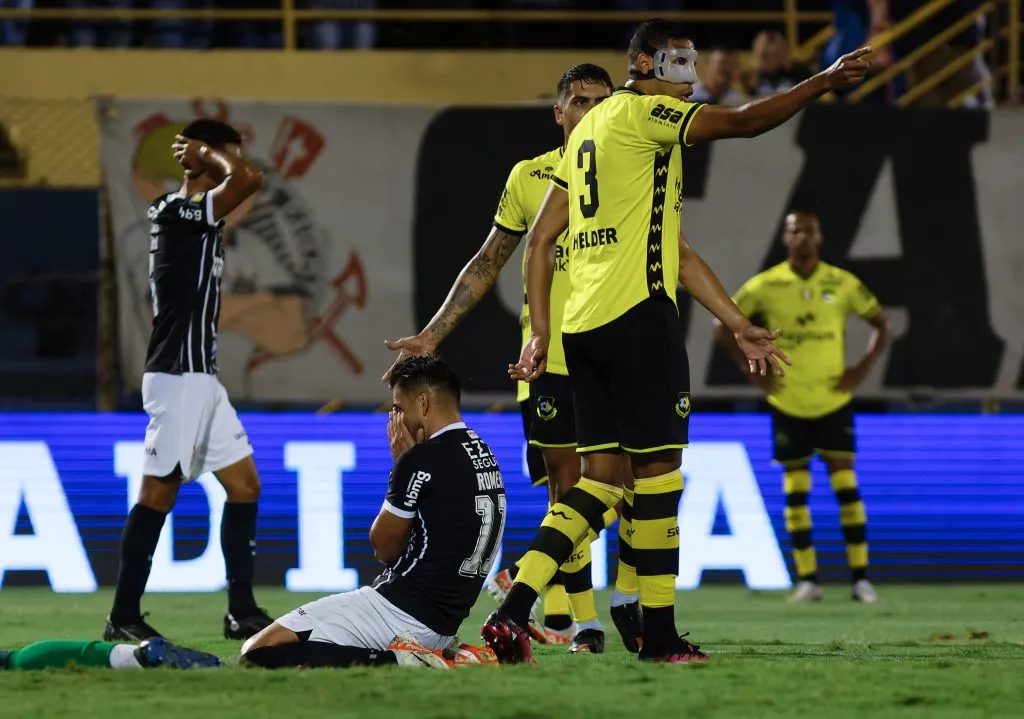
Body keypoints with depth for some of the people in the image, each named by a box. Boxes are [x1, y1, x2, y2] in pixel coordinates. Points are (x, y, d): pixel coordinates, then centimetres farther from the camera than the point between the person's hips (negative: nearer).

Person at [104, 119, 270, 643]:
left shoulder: (195, 217, 13)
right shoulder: (179, 213, -15)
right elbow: (245, 178, -27)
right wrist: (206, 153, -12)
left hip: (201, 378, 10)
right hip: (178, 377, -10)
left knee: (244, 486, 9)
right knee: (159, 494, -6)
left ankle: (242, 611, 12)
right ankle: (124, 617, -1)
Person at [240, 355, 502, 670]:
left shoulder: (423, 460, -14)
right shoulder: (484, 456, 14)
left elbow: (384, 547, -2)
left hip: (401, 607, -10)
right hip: (441, 624, 10)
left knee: (258, 654, -12)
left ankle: (389, 660, -21)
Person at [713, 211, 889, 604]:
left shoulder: (842, 284, -4)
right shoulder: (765, 286, -5)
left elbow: (880, 322, 9)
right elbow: (723, 326, 4)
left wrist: (863, 368, -3)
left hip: (834, 402, 0)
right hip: (787, 405, 0)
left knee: (845, 485, -5)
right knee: (795, 490, 1)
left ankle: (861, 578, -3)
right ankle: (807, 580, 7)